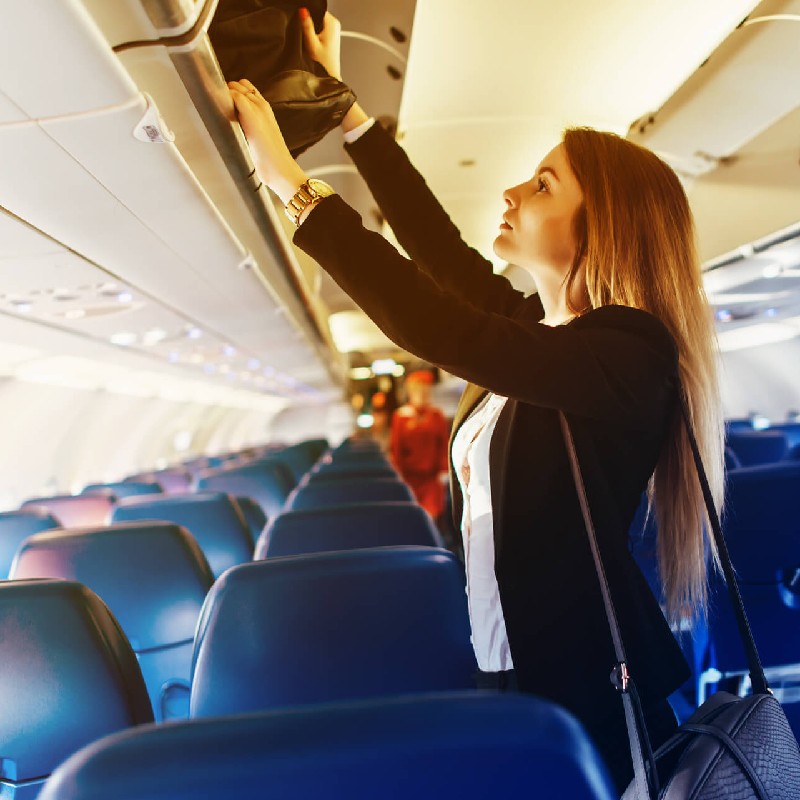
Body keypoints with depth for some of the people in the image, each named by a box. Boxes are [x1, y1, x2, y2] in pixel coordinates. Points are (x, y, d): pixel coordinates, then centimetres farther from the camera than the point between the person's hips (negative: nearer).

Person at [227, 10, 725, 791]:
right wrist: (345, 109, 14)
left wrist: (294, 184, -26)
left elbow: (434, 326, -32)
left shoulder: (627, 352, -21)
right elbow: (440, 249, 11)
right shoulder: (539, 328, 3)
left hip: (583, 691, -7)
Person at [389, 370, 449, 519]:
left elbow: (444, 444, 6)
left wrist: (444, 470, 1)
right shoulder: (401, 416, 0)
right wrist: (398, 472, -2)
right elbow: (395, 447, 2)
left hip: (432, 476, 1)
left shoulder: (436, 415, 5)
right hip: (410, 476, -1)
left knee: (432, 514, -4)